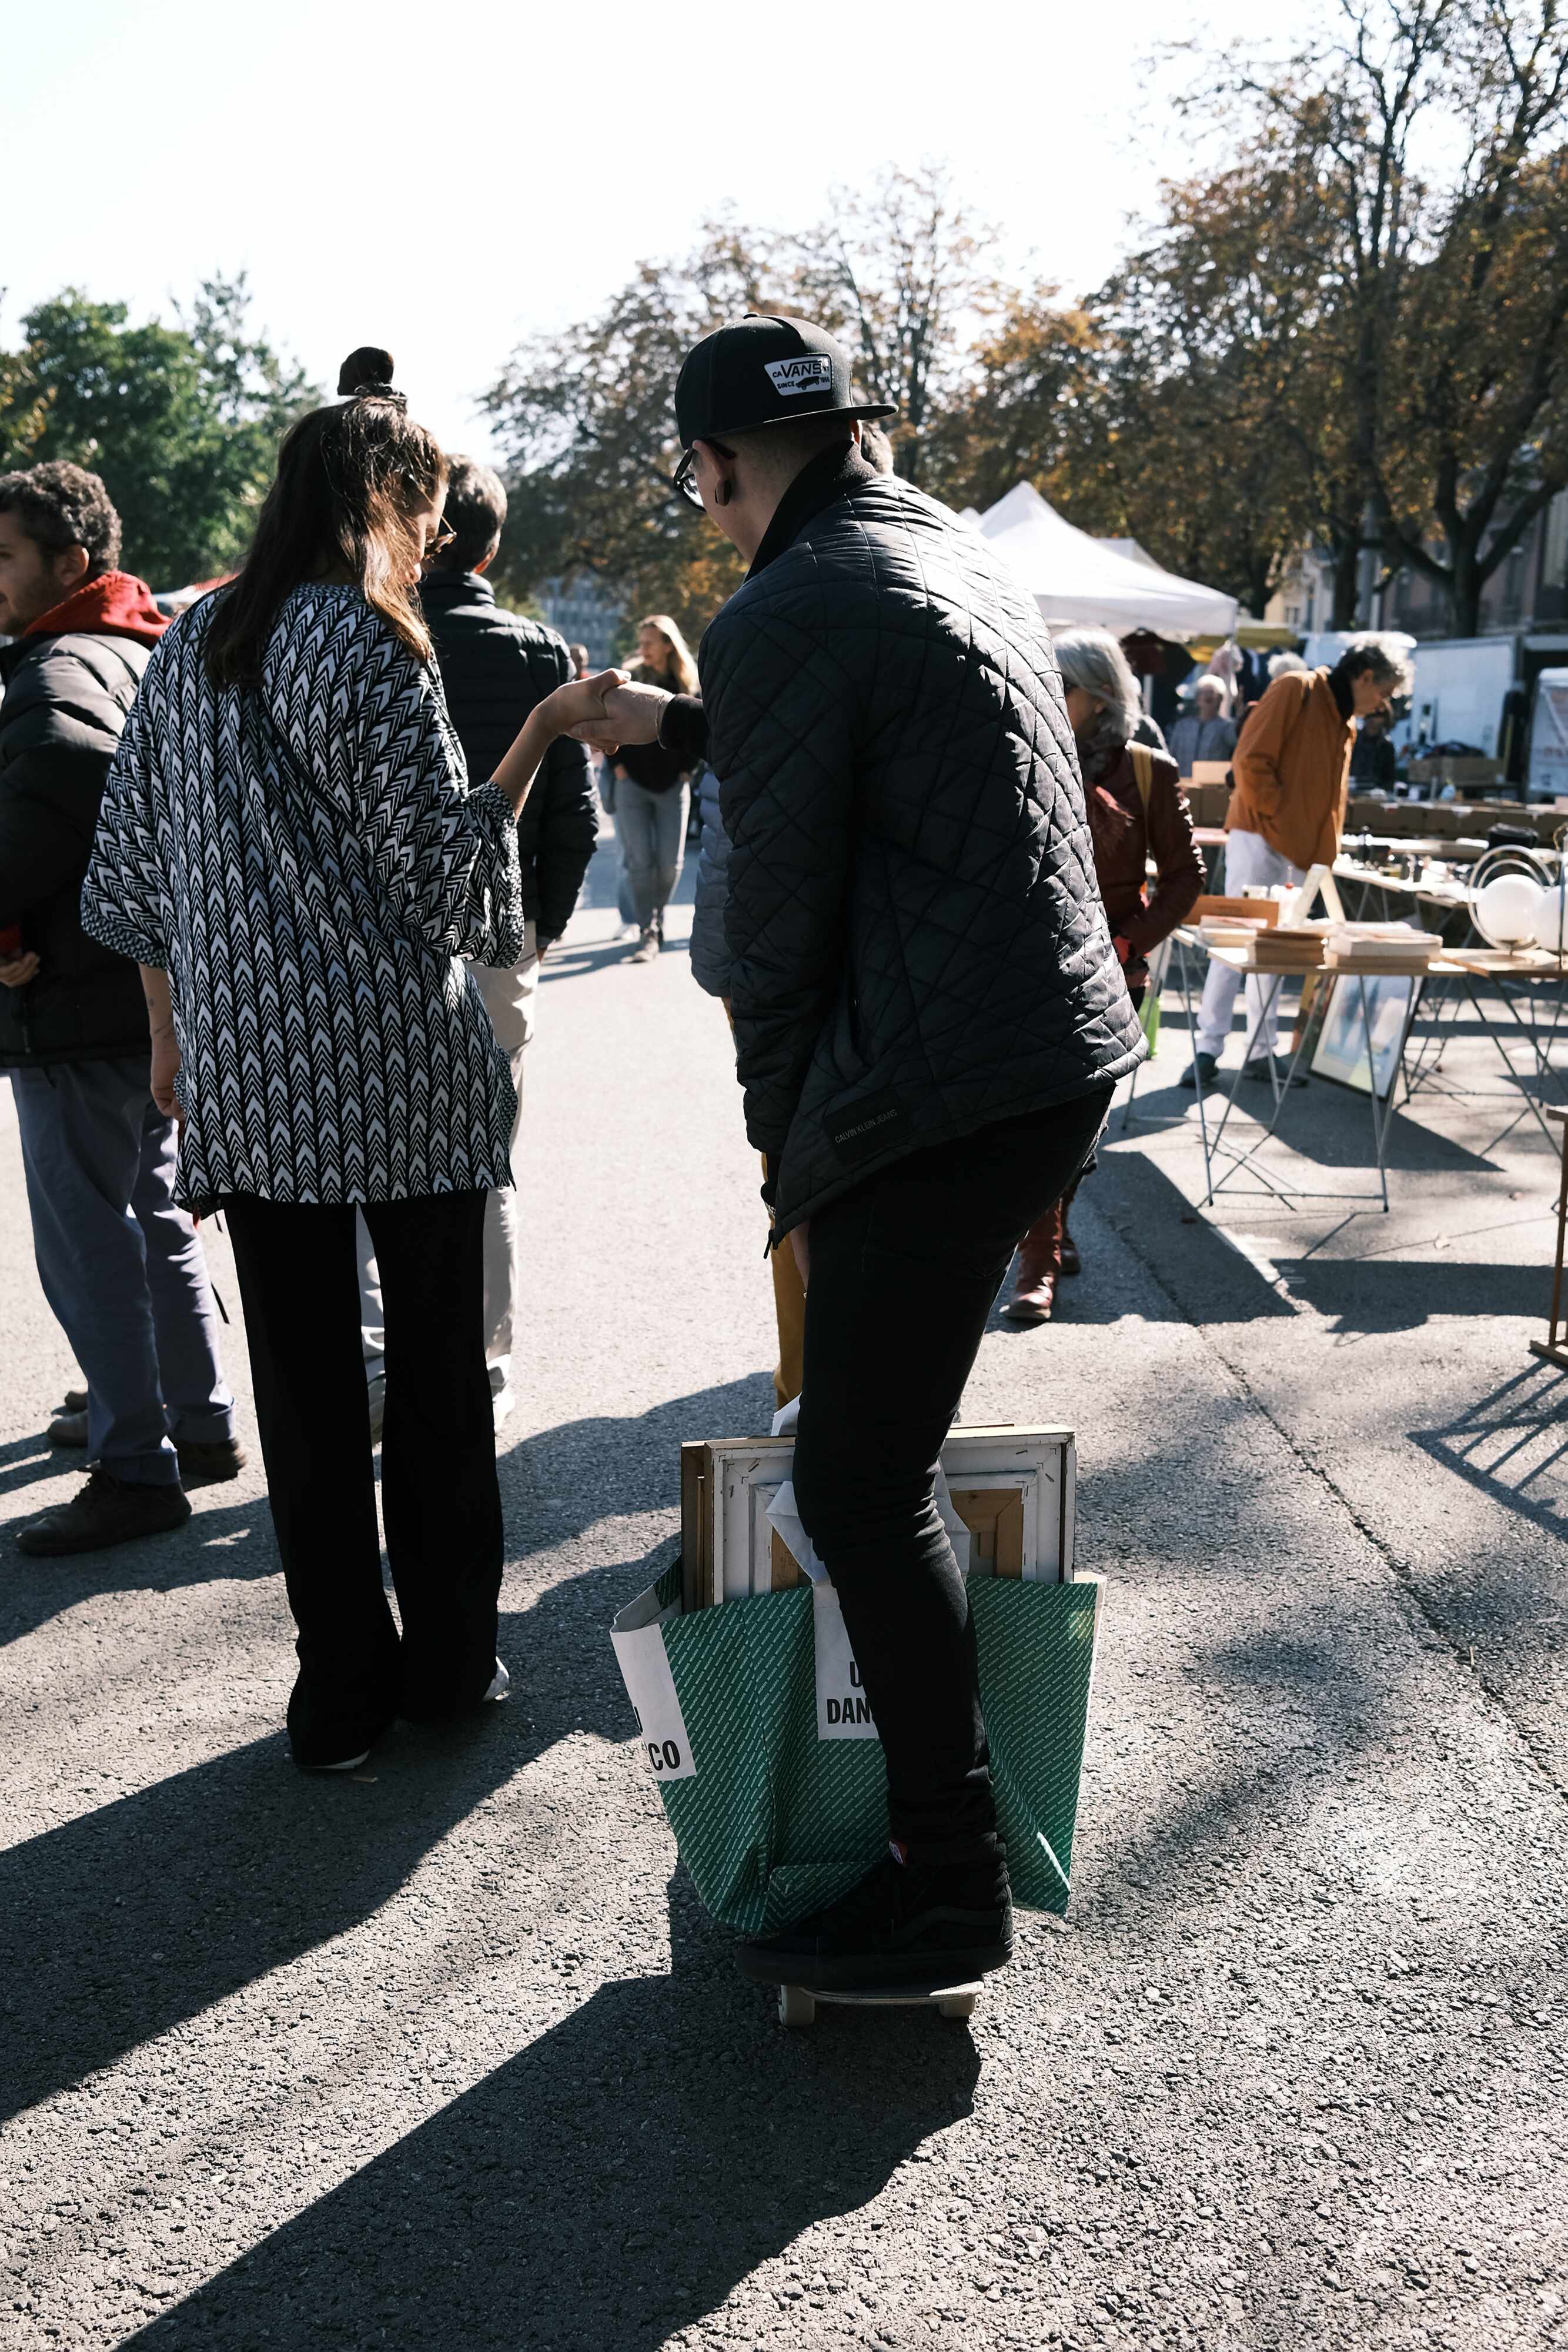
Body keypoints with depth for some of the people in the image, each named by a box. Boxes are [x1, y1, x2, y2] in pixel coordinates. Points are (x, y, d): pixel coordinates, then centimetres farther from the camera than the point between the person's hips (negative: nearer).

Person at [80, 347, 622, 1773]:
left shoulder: (192, 643, 12)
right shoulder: (369, 649, -8)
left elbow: (134, 867, 15)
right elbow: (441, 871, -10)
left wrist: (173, 1036, 21)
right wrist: (540, 737, -5)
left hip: (247, 1074, 5)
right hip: (401, 1067, -5)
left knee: (304, 1386, 8)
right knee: (437, 1372, 8)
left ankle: (343, 1689, 16)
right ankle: (450, 1663, 20)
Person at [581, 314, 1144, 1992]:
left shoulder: (782, 620, -12)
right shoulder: (967, 562, 16)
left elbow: (777, 929, -10)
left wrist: (790, 1170, -1)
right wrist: (679, 726, 40)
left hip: (943, 1101, -10)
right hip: (1069, 1052, 10)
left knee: (858, 1492, -1)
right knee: (877, 1450, 24)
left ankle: (948, 1887, 10)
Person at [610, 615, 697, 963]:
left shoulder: (687, 686, 2)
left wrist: (687, 769, 4)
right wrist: (616, 764, 0)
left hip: (672, 785, 1)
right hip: (633, 784, -1)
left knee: (671, 862, -1)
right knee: (640, 861, -7)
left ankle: (657, 914, 25)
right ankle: (648, 933, -3)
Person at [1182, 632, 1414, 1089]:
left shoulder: (1346, 723, 18)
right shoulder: (1295, 691, -9)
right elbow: (1250, 761, -17)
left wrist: (1324, 856, 11)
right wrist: (1281, 819, -16)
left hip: (1302, 854, 8)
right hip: (1259, 838, -8)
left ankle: (1261, 1053, 12)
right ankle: (1208, 1049, -6)